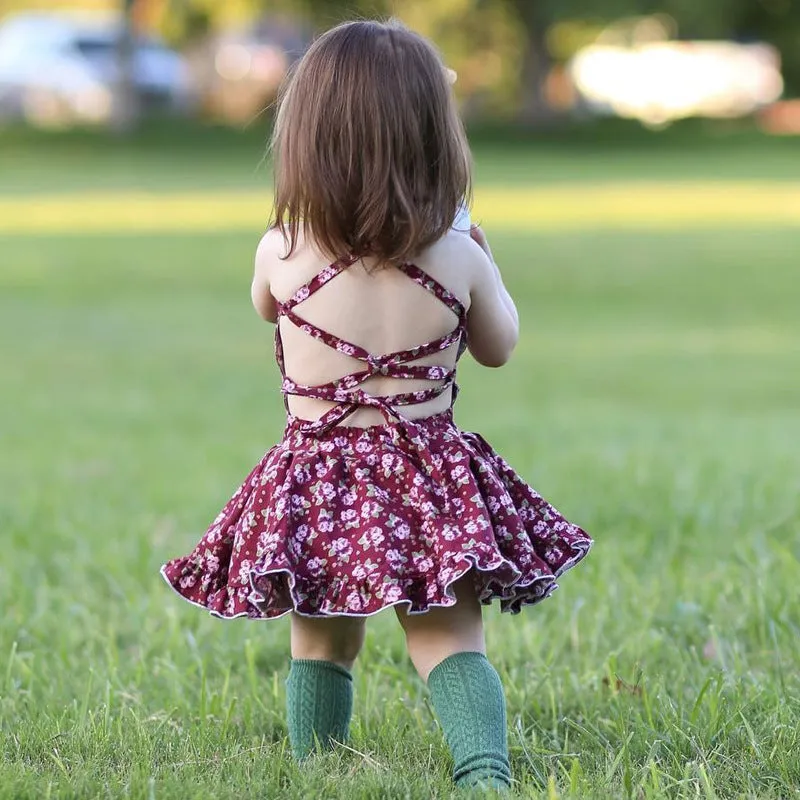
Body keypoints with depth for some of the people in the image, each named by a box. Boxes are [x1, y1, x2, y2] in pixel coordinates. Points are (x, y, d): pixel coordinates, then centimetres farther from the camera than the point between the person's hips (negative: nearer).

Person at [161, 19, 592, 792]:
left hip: (315, 483, 1)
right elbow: (498, 346, 11)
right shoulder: (458, 261, -8)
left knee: (321, 644, 17)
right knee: (449, 642, 2)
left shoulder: (281, 253, -9)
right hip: (431, 482, 0)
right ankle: (485, 769, -16)